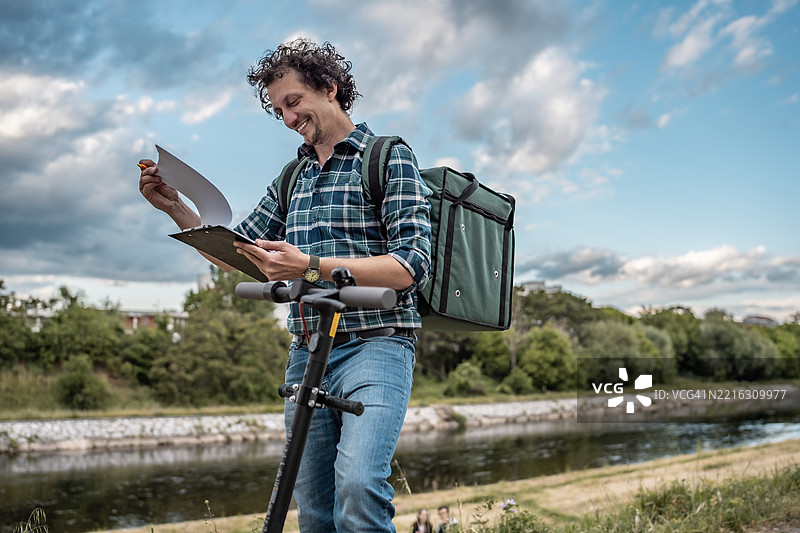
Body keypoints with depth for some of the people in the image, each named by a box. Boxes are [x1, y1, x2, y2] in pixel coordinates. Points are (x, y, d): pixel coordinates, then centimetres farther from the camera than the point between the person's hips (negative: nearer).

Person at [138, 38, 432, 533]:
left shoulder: (389, 158, -1)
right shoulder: (292, 178, 19)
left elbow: (411, 264, -12)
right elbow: (235, 255, 23)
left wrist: (311, 266, -21)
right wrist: (175, 207, 9)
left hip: (375, 346, -6)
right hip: (306, 355, 6)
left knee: (358, 484, -28)